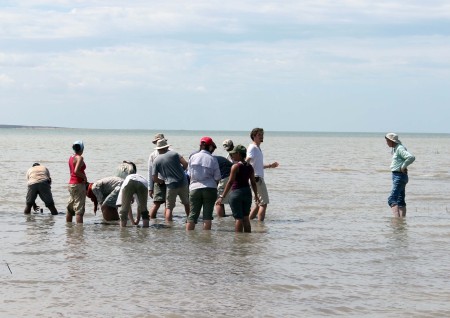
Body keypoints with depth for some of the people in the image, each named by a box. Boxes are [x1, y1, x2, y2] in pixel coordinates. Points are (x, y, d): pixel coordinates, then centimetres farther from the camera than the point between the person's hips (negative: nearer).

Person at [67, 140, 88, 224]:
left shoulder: (71, 157, 12)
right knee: (79, 209, -9)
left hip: (71, 183, 9)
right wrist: (84, 177, -12)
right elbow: (76, 171, -25)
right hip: (78, 184, -9)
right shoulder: (79, 158, -14)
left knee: (70, 208, 15)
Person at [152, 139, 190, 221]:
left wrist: (162, 181, 20)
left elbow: (154, 179, 0)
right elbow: (185, 164, -7)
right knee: (186, 203, 20)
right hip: (183, 183, 2)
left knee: (169, 208, 5)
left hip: (171, 186, -2)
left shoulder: (156, 161, 1)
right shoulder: (174, 154, 1)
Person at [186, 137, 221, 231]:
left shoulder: (193, 157, 2)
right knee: (207, 215, 2)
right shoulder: (213, 159, -4)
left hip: (195, 188, 2)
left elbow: (189, 174, 8)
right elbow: (217, 177, -2)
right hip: (210, 189, -2)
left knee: (192, 215, 4)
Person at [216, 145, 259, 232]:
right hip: (247, 192, 6)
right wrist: (256, 195, 23)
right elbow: (253, 182, 10)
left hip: (236, 192, -6)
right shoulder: (250, 166, 6)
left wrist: (222, 196, -15)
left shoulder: (235, 166, -11)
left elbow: (230, 182, -15)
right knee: (246, 217, 14)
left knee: (238, 218, -4)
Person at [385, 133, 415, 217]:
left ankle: (397, 218, -29)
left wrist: (403, 167, -21)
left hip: (400, 176, -11)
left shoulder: (400, 149, -15)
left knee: (391, 199, -19)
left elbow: (411, 157, -31)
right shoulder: (395, 149, 14)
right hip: (397, 176, 11)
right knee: (400, 201, 12)